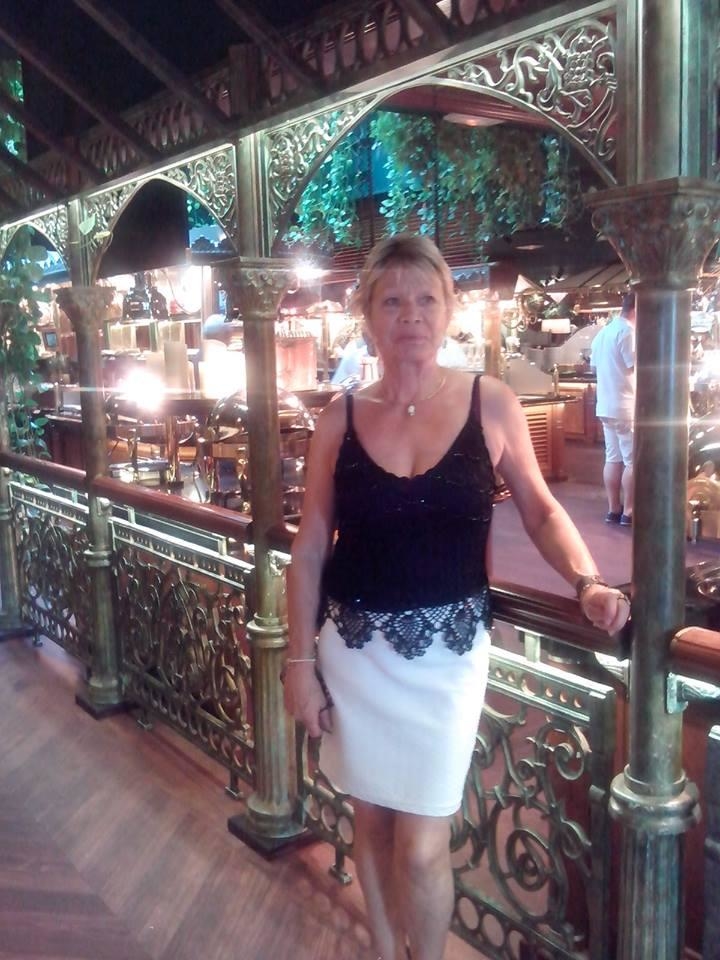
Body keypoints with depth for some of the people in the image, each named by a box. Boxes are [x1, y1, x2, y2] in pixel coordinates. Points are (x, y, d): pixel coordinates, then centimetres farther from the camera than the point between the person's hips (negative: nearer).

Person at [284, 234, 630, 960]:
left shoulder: (492, 404, -7)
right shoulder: (339, 419, -5)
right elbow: (310, 550, 1)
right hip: (354, 647, 2)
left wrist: (588, 582, -13)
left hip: (447, 651, -1)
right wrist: (299, 661, 1)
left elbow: (540, 510, 4)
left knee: (421, 845, 5)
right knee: (371, 820, 18)